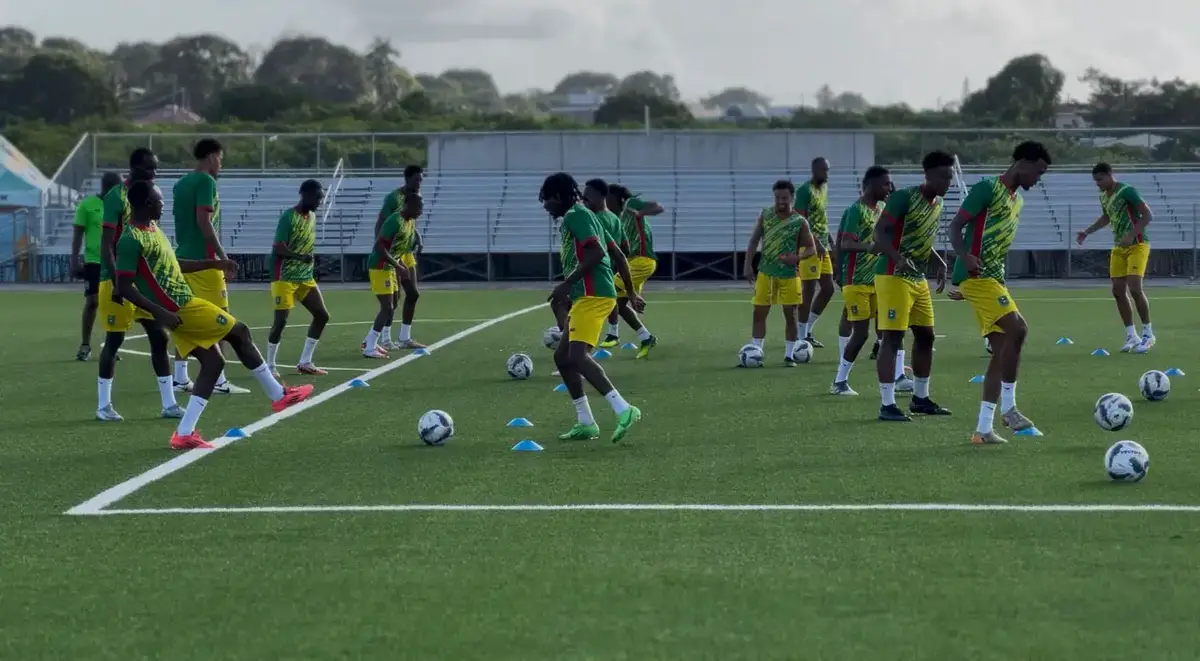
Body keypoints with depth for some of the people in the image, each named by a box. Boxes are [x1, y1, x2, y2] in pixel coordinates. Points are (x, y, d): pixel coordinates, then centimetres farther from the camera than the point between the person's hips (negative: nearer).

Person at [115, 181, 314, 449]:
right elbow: (124, 287, -21)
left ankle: (184, 433, 5)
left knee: (213, 362, 10)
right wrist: (159, 312, -28)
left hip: (184, 307, 10)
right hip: (180, 310, -10)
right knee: (239, 332, 3)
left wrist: (213, 263, 25)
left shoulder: (151, 228, 13)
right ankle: (279, 395, 17)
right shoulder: (131, 240, -18)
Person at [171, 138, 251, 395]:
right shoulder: (205, 181, -11)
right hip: (203, 259, -9)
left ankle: (180, 378, 12)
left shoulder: (181, 183, 15)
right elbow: (203, 221, -18)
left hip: (183, 257, 9)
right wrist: (223, 257, -16)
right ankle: (218, 380, -6)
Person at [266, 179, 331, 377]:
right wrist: (300, 257, -36)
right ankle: (270, 366, 2)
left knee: (322, 315, 4)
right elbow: (278, 249, -22)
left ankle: (304, 362, 12)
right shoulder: (288, 217, -16)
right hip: (284, 278, -8)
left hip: (305, 277, 8)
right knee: (281, 320, -12)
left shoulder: (312, 216, 9)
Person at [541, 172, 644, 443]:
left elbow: (595, 254, -20)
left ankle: (624, 410, -30)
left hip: (592, 295, -11)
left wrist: (566, 284, -18)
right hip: (589, 296, 11)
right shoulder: (584, 215, 23)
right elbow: (618, 255, 25)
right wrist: (631, 292, 28)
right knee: (562, 357, 13)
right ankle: (585, 423, 12)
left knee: (577, 356, -21)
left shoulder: (575, 215, -7)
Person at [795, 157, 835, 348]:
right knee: (808, 291, -5)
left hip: (823, 247, 9)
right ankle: (802, 336, 3)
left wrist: (827, 242, 18)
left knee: (828, 289, 11)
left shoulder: (824, 187, 14)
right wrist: (816, 243, -23)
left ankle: (807, 331, 20)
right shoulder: (805, 190, -13)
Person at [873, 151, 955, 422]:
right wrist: (898, 258, -34)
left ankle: (920, 398, 25)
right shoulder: (904, 197, -15)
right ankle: (887, 405, -8)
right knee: (893, 338, -9)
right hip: (893, 276, -9)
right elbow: (879, 233, -19)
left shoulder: (937, 202, 12)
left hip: (918, 278, 9)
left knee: (925, 335, 13)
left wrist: (940, 263, 11)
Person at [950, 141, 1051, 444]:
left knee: (1001, 350, 3)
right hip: (976, 276, -10)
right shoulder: (988, 188, -9)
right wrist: (964, 255, -30)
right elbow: (955, 226, -13)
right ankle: (1008, 408, -10)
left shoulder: (1018, 200, 19)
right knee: (1017, 329, -21)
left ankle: (983, 429, 4)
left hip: (993, 279, 10)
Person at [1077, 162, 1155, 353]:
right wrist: (1087, 232, 19)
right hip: (1118, 248, 8)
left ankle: (1148, 334, -4)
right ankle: (1131, 335, 10)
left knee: (1134, 287, -17)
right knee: (1118, 290, 1)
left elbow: (1148, 215, -18)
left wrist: (1132, 234, -27)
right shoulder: (1103, 197, 10)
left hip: (1137, 245, -8)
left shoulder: (1127, 191, -16)